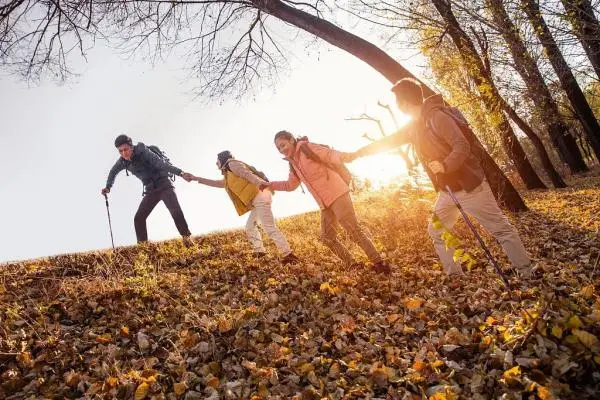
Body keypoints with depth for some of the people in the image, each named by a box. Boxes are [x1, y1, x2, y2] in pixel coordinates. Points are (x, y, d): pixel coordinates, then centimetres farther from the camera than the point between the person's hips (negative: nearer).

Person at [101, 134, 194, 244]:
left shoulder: (144, 153, -20)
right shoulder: (123, 161, -2)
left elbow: (162, 164, -35)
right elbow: (113, 172, 21)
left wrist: (180, 173, -49)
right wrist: (108, 187, 14)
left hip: (164, 185, -6)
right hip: (151, 191, 6)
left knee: (175, 210, -27)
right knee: (138, 218, -5)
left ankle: (187, 238, -27)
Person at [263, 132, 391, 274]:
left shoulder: (308, 148, -6)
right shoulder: (293, 164, 17)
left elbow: (333, 155, -13)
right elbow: (290, 185, 29)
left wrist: (350, 156, -29)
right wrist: (270, 185, 24)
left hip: (337, 194, -8)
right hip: (325, 203, 8)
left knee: (353, 230, -14)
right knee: (327, 237, 3)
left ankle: (379, 263, -9)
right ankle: (353, 264, 10)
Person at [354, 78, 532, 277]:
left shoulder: (437, 117, -19)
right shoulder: (413, 126, 7)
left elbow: (462, 146, -23)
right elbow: (389, 141, 18)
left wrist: (445, 165, -41)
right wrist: (357, 153, 23)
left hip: (468, 185, -9)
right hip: (447, 190, 9)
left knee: (501, 228, 1)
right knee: (436, 231, 11)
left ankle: (527, 274, 12)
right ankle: (455, 276, 20)